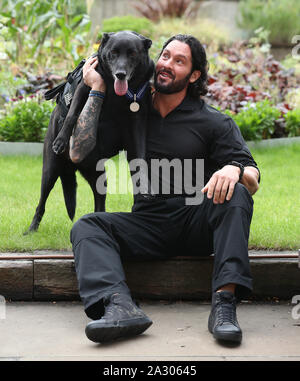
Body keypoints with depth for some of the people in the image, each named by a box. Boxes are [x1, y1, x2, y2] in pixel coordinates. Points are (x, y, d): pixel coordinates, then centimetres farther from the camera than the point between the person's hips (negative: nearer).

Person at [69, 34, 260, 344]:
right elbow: (78, 152, 2)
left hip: (198, 222, -1)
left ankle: (224, 302, -42)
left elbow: (253, 179, -3)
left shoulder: (213, 122, 5)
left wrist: (235, 169, -28)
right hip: (148, 223, 2)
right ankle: (120, 307, -49)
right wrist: (96, 92, 0)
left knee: (235, 193, -30)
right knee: (86, 227, -21)